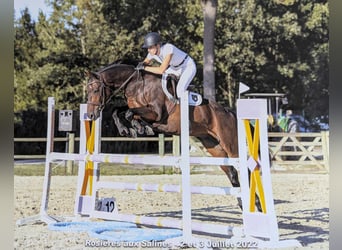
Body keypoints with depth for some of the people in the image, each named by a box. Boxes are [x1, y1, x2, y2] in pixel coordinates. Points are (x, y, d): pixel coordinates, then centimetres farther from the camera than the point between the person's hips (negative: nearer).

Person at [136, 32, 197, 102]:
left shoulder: (168, 48, -37)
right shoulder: (152, 53, -16)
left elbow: (161, 70, -41)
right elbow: (145, 62, 5)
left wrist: (144, 67, -35)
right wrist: (141, 64, -19)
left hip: (189, 67, -8)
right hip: (176, 68, 8)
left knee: (180, 90, -26)